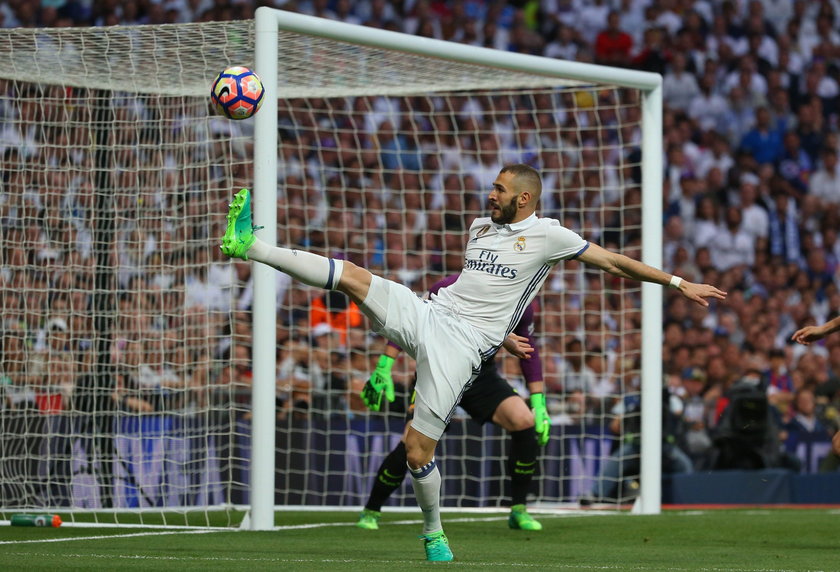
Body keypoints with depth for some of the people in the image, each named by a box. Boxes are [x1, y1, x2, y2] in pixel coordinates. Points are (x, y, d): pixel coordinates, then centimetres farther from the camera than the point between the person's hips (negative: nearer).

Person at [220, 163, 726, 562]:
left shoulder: (547, 235, -2)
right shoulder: (481, 227, 18)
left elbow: (615, 263, 0)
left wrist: (679, 283, -2)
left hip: (461, 345, -5)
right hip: (425, 313, 5)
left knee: (418, 447, -10)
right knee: (352, 276, -16)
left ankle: (434, 534, 11)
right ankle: (251, 246, -19)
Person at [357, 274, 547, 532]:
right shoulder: (450, 289, -24)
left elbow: (528, 350, 4)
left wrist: (539, 401, 0)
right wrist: (384, 367, -19)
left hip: (481, 374, 3)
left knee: (525, 422, -21)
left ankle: (518, 511, -6)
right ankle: (370, 512, 3)